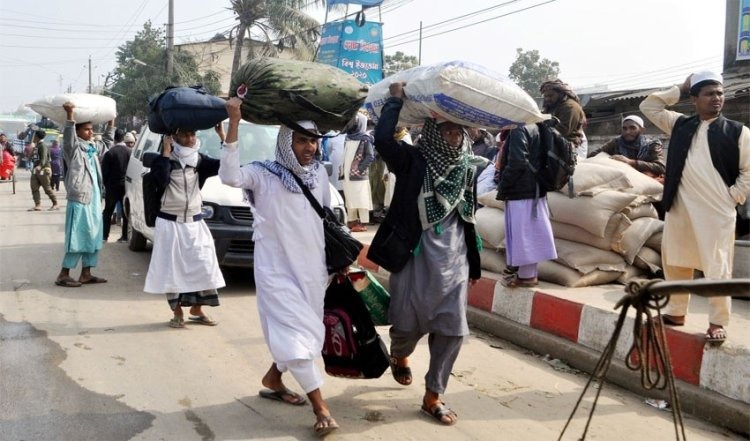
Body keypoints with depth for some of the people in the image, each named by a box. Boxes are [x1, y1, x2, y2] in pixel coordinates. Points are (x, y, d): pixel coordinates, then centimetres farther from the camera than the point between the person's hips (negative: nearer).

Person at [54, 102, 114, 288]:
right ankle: (63, 275, 1)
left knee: (93, 237, 10)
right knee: (78, 238, -7)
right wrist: (70, 114, -39)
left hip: (94, 199, 8)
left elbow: (106, 142, 33)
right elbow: (68, 135, -28)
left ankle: (86, 274, 17)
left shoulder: (92, 147, 15)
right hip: (79, 199, -8)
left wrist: (111, 121, 29)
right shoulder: (73, 147, -7)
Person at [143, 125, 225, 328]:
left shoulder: (199, 160, 6)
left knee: (203, 267, 3)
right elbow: (161, 181, -25)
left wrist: (223, 136, -13)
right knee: (172, 269, 0)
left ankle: (197, 310, 19)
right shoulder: (164, 160, -5)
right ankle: (177, 313, 13)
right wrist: (166, 152, -21)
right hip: (170, 223, -4)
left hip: (195, 223, 4)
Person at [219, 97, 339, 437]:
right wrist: (234, 122, -35)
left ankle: (272, 380, 38)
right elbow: (230, 176, -31)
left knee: (303, 332, 15)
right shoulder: (264, 174, -11)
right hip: (277, 270, -6)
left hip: (311, 268, 6)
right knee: (296, 332, -9)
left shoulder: (319, 173, 5)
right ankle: (320, 408, -5)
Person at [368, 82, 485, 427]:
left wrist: (473, 263, 17)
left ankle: (433, 397, 17)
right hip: (415, 256, -4)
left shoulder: (468, 167, 5)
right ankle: (399, 356, 43)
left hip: (452, 259, 4)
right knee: (409, 324, 6)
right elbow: (382, 140, -28)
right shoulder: (413, 160, -8)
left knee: (452, 329, 2)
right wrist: (396, 100, -16)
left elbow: (468, 218, 14)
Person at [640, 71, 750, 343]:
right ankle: (676, 312, 27)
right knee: (675, 263, 13)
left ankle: (717, 323, 8)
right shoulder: (680, 125, 11)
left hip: (717, 212, -4)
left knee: (717, 269, -2)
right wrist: (680, 89, 10)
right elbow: (648, 106, 14)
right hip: (679, 209, 4)